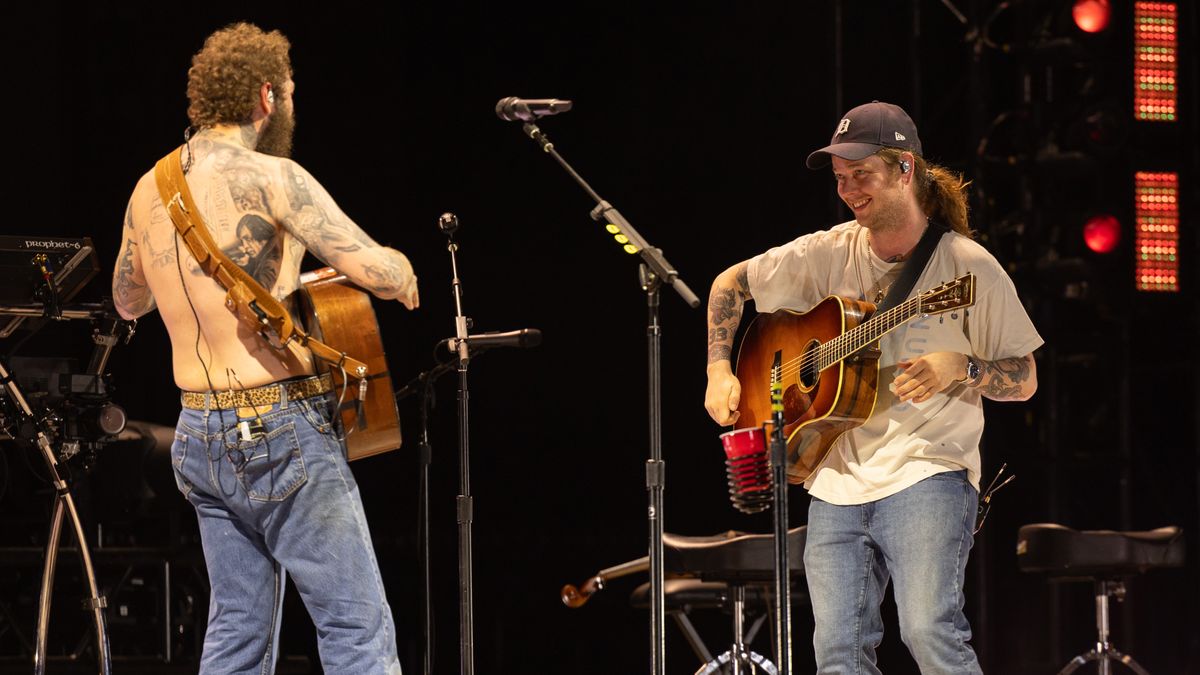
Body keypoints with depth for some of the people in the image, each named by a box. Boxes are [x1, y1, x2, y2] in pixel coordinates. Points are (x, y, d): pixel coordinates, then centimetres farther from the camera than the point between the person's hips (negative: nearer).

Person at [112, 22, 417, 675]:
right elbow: (376, 270, -19)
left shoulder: (150, 189, 9)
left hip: (199, 437, 7)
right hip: (282, 433, -7)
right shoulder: (271, 176, -12)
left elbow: (127, 300, 26)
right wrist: (401, 270, 3)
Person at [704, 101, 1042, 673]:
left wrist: (961, 368, -18)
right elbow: (731, 283, 21)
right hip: (837, 486, 5)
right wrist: (720, 373, 10)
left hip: (926, 475, -5)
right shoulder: (829, 254, 8)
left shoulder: (967, 265, -3)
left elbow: (1024, 380, 2)